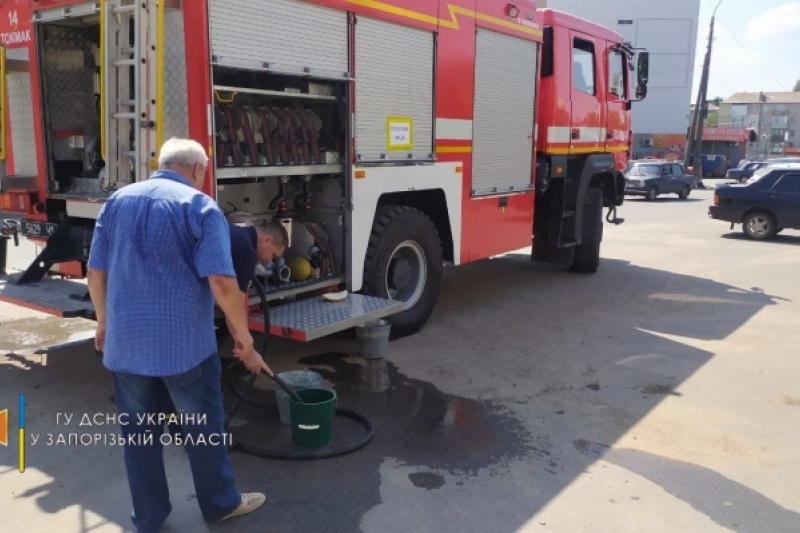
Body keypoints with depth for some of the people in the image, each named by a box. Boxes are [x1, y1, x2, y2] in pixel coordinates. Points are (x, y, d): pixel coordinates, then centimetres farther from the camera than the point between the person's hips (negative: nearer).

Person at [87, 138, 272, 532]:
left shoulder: (117, 201, 7)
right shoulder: (200, 207, -9)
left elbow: (96, 272, 10)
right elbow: (222, 283, -18)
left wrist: (104, 322, 23)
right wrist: (243, 336, -8)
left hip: (125, 344, 5)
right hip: (186, 344, -4)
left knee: (139, 434, 15)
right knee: (203, 429, 13)